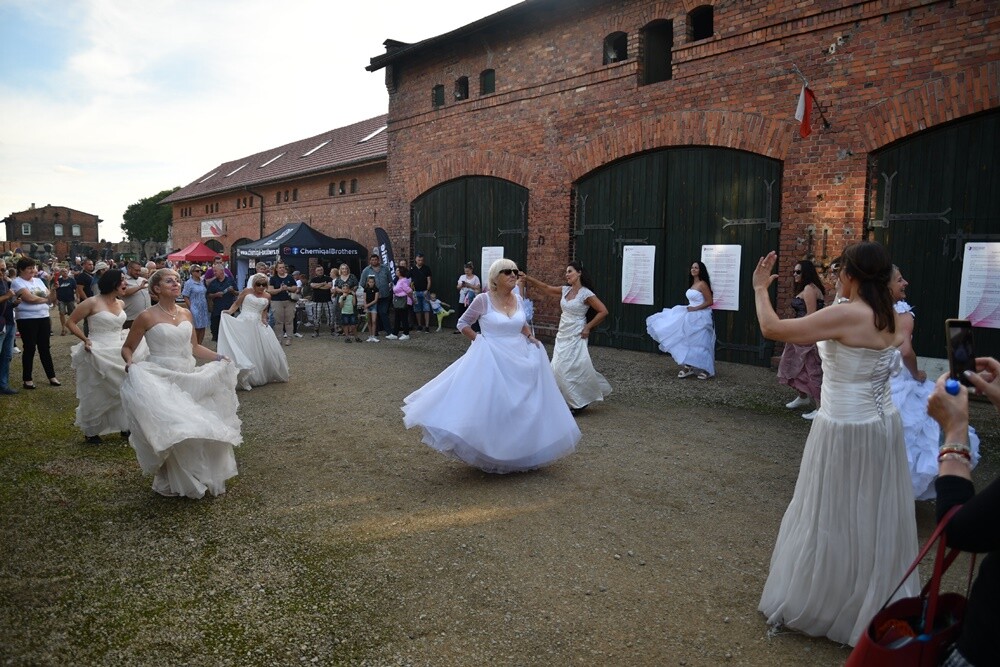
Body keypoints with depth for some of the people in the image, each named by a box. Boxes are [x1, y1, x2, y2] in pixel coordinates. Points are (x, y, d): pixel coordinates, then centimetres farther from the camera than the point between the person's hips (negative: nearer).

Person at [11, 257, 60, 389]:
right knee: (30, 348, 0)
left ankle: (52, 377, 15)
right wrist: (45, 299, -3)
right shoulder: (17, 282, -7)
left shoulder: (38, 281, 12)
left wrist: (54, 289, -11)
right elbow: (30, 298, -18)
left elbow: (50, 298, 9)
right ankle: (27, 379, 12)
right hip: (27, 320, -5)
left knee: (44, 348, 10)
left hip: (43, 318, 5)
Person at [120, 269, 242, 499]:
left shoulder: (185, 314, 8)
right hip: (161, 381, -5)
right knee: (170, 432, -3)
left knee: (196, 429, 7)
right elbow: (127, 348, 1)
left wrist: (218, 357, 8)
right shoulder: (147, 317, -8)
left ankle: (200, 477, 24)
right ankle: (172, 483, 17)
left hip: (189, 379, 5)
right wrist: (130, 362, -19)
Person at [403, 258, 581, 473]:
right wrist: (479, 340, -10)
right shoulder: (483, 300, -10)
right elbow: (462, 324, -1)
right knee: (491, 406, -1)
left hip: (520, 359, 6)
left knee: (522, 408, 11)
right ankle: (490, 456, 15)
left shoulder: (518, 299, 5)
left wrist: (530, 336, 4)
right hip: (492, 360, -5)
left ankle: (519, 453, 29)